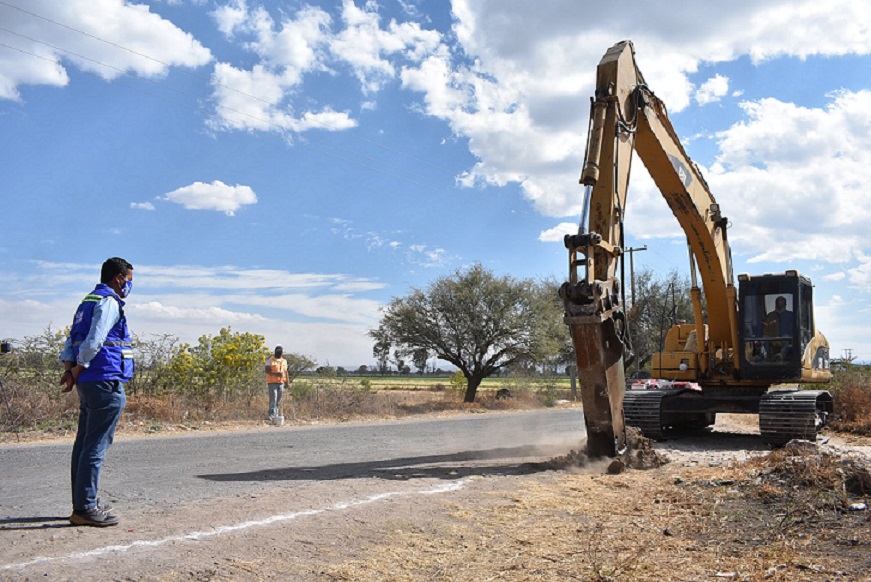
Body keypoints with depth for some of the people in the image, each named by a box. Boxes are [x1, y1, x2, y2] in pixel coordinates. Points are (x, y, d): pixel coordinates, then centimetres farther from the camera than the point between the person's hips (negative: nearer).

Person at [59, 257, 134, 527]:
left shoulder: (88, 302, 20)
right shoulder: (109, 303, -11)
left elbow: (71, 341, 16)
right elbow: (93, 342, -19)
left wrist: (69, 369, 5)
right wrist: (77, 372, -8)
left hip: (88, 383, 10)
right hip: (106, 383, -10)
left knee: (84, 444, 13)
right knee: (96, 446, -6)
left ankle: (83, 503, 21)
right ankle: (85, 508, -3)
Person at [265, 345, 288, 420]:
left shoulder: (284, 361, 13)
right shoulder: (270, 360, -3)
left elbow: (285, 372, 17)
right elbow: (267, 371, -12)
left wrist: (287, 383, 11)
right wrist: (276, 374, -24)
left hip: (281, 383, 5)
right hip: (272, 383, -5)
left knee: (278, 400, 5)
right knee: (273, 399, -12)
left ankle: (276, 415, 12)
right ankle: (271, 415, -12)